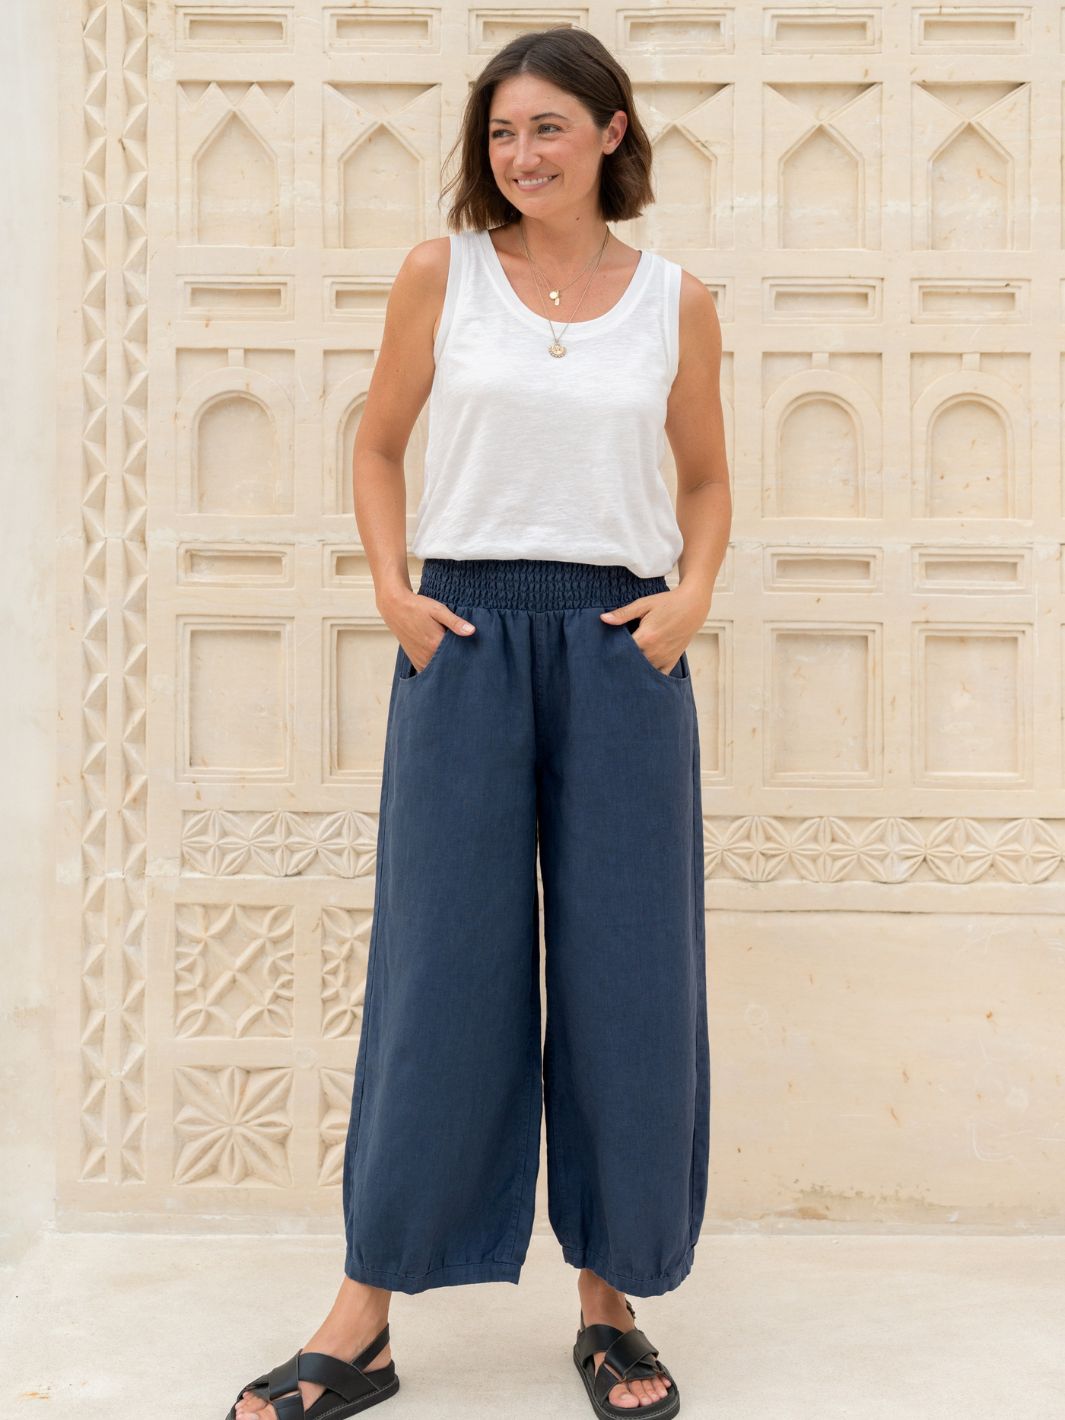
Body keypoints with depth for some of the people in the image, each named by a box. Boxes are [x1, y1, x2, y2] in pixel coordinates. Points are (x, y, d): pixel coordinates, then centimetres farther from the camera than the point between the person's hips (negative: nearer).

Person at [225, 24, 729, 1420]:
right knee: (438, 971, 1)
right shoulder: (442, 271, 6)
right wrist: (394, 591, -3)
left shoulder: (678, 301, 8)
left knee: (626, 978, 4)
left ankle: (612, 1299, 20)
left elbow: (707, 478, 17)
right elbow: (379, 448, 11)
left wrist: (691, 596, 0)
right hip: (465, 638, -1)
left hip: (622, 649, 1)